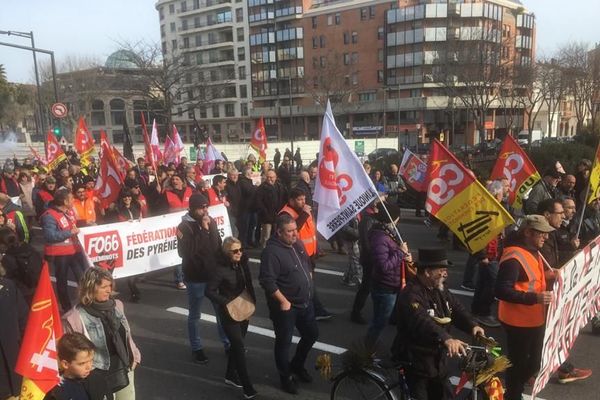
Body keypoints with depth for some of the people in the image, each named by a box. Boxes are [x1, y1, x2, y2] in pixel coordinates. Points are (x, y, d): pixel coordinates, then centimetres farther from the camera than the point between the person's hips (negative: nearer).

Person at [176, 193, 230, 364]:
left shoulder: (210, 222, 2)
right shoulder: (184, 226, -12)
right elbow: (187, 251, -25)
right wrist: (204, 230, -25)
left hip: (214, 274, 4)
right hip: (195, 278, -4)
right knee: (194, 316, 11)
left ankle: (228, 343, 29)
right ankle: (196, 348, 27)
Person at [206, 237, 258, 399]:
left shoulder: (243, 264, -4)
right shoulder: (221, 269, -21)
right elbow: (209, 291, -17)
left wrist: (252, 300, 4)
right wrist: (226, 302, -24)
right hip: (229, 313, -6)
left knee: (236, 344, 19)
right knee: (239, 346, -5)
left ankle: (230, 375, 39)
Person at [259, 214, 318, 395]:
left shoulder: (297, 244, 3)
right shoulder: (272, 252, -23)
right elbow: (267, 281, -27)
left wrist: (308, 284, 14)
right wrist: (283, 301, -22)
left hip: (305, 302, 8)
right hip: (286, 306, -8)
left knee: (312, 334, 20)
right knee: (284, 342, 9)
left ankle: (297, 365, 42)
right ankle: (286, 377, 30)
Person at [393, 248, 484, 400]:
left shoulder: (440, 289, 5)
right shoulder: (411, 294, -26)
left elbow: (457, 309, 2)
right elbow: (421, 322, -40)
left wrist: (472, 325, -18)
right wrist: (446, 339, -54)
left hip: (438, 358, 9)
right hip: (416, 361, -8)